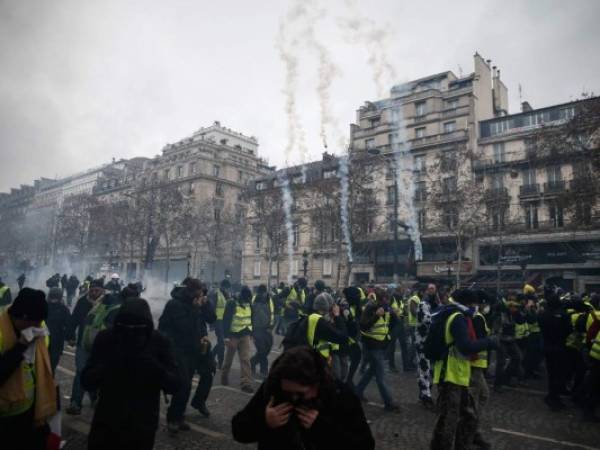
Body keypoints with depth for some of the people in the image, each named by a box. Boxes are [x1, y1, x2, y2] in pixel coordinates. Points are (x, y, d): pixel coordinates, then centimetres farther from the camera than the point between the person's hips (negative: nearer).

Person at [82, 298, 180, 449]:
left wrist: (156, 369, -30)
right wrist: (107, 365, -29)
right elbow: (87, 381, -10)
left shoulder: (160, 342, -13)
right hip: (106, 425, 1)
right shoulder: (105, 338, -11)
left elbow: (174, 385, -11)